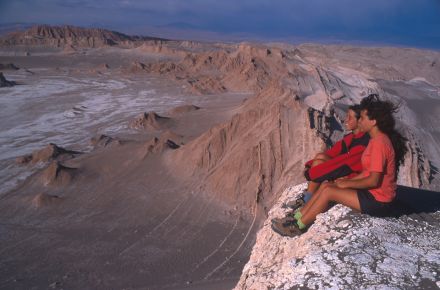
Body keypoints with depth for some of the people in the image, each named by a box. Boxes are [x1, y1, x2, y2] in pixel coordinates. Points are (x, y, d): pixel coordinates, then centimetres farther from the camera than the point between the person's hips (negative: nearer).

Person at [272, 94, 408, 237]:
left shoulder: (379, 143, -22)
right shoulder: (376, 140, 9)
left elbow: (374, 181, -24)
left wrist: (347, 183, -13)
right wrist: (347, 181, 4)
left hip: (378, 202, -9)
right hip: (373, 193, 9)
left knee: (329, 191, -14)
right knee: (326, 185, 2)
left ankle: (298, 226, -3)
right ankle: (297, 217, 6)